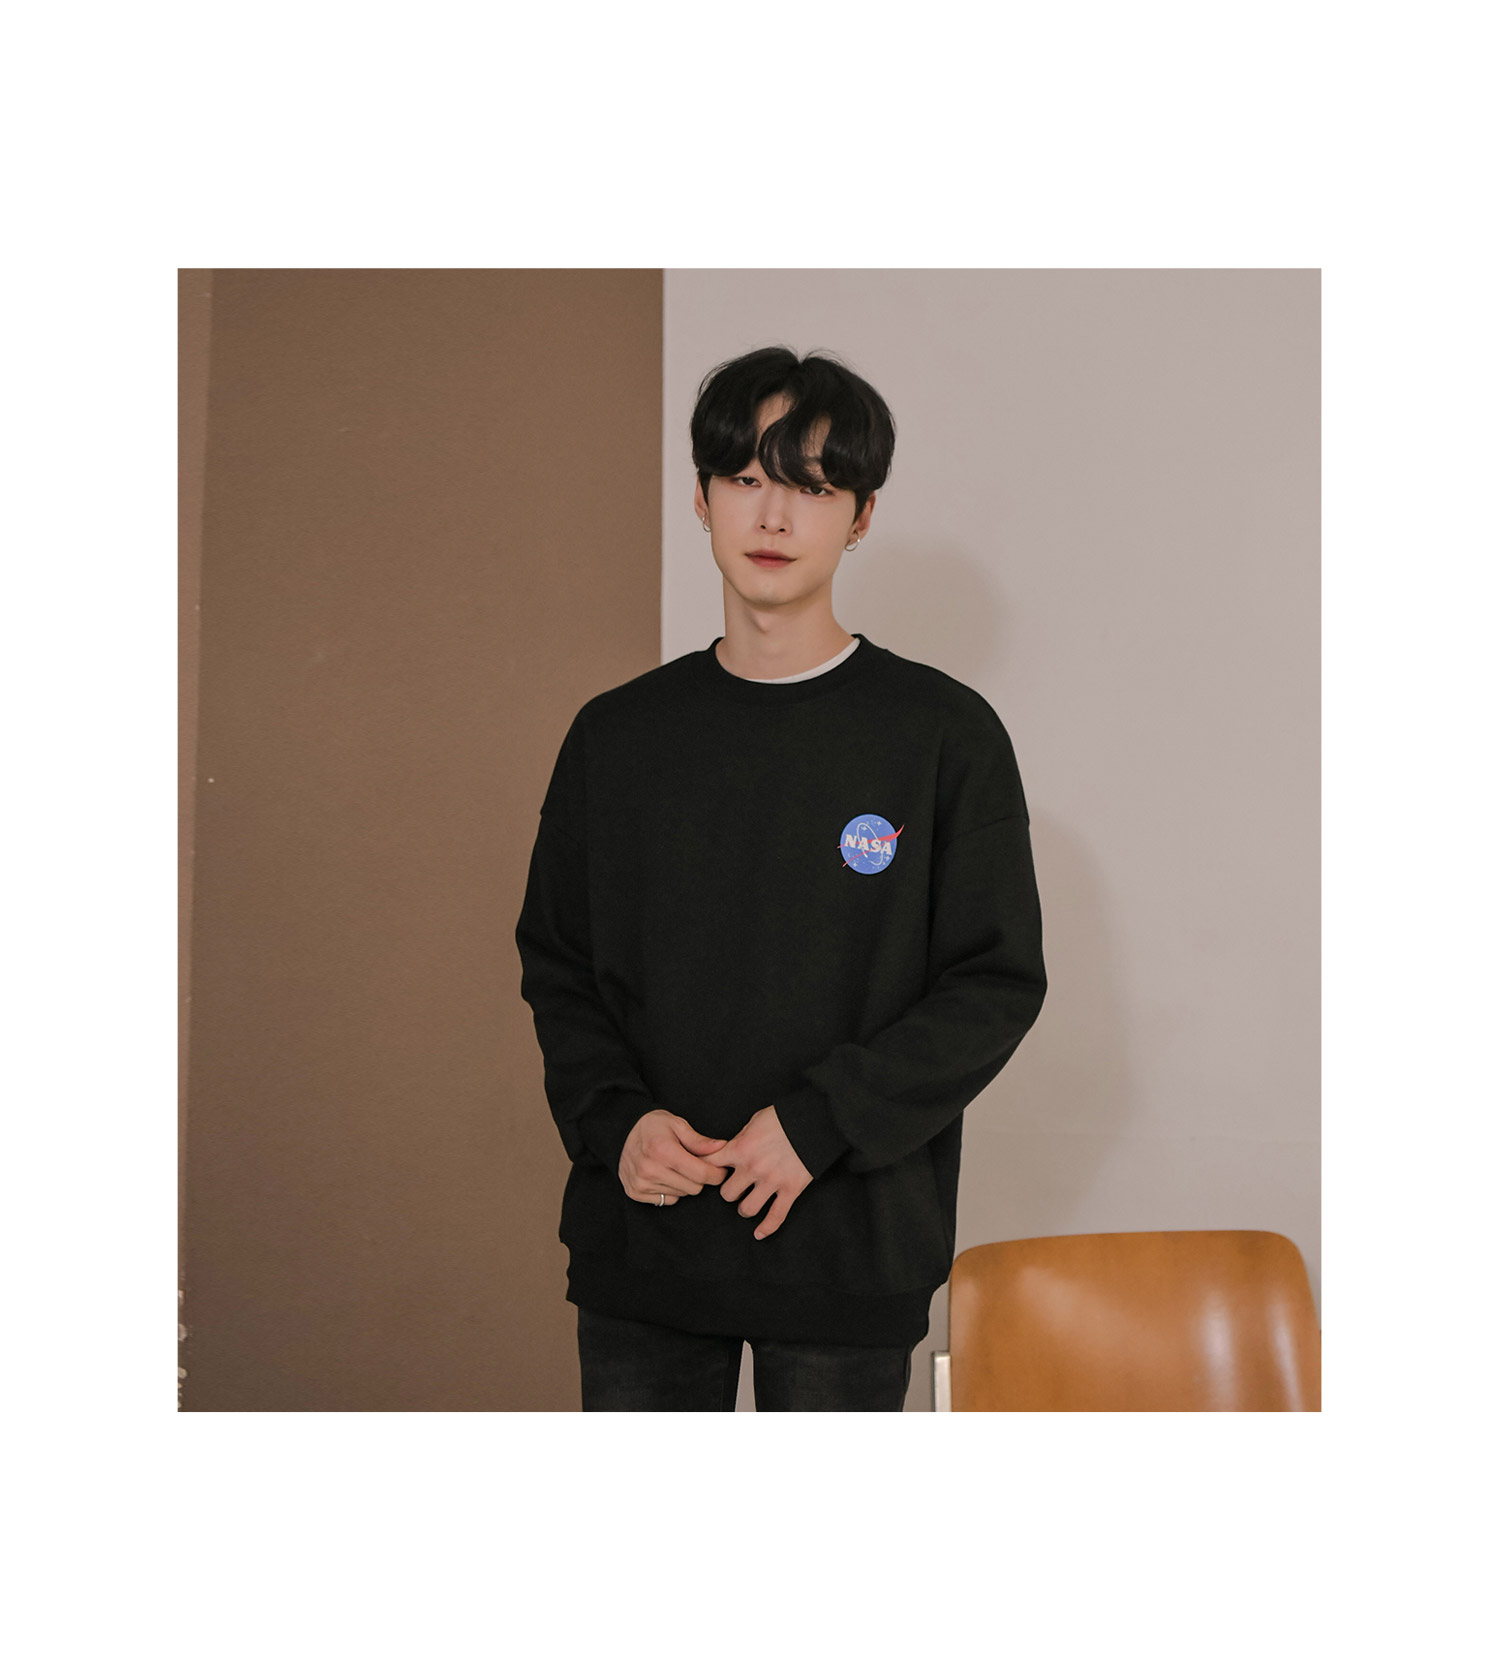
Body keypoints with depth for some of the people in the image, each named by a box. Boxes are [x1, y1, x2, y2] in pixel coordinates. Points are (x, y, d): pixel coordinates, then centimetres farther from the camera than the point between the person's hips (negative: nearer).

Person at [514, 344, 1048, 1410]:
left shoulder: (946, 733, -3)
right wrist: (614, 1119, -8)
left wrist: (819, 1122, -15)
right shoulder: (618, 735, 6)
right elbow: (555, 963, 10)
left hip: (852, 1247, -2)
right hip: (639, 1243, 3)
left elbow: (998, 983, -5)